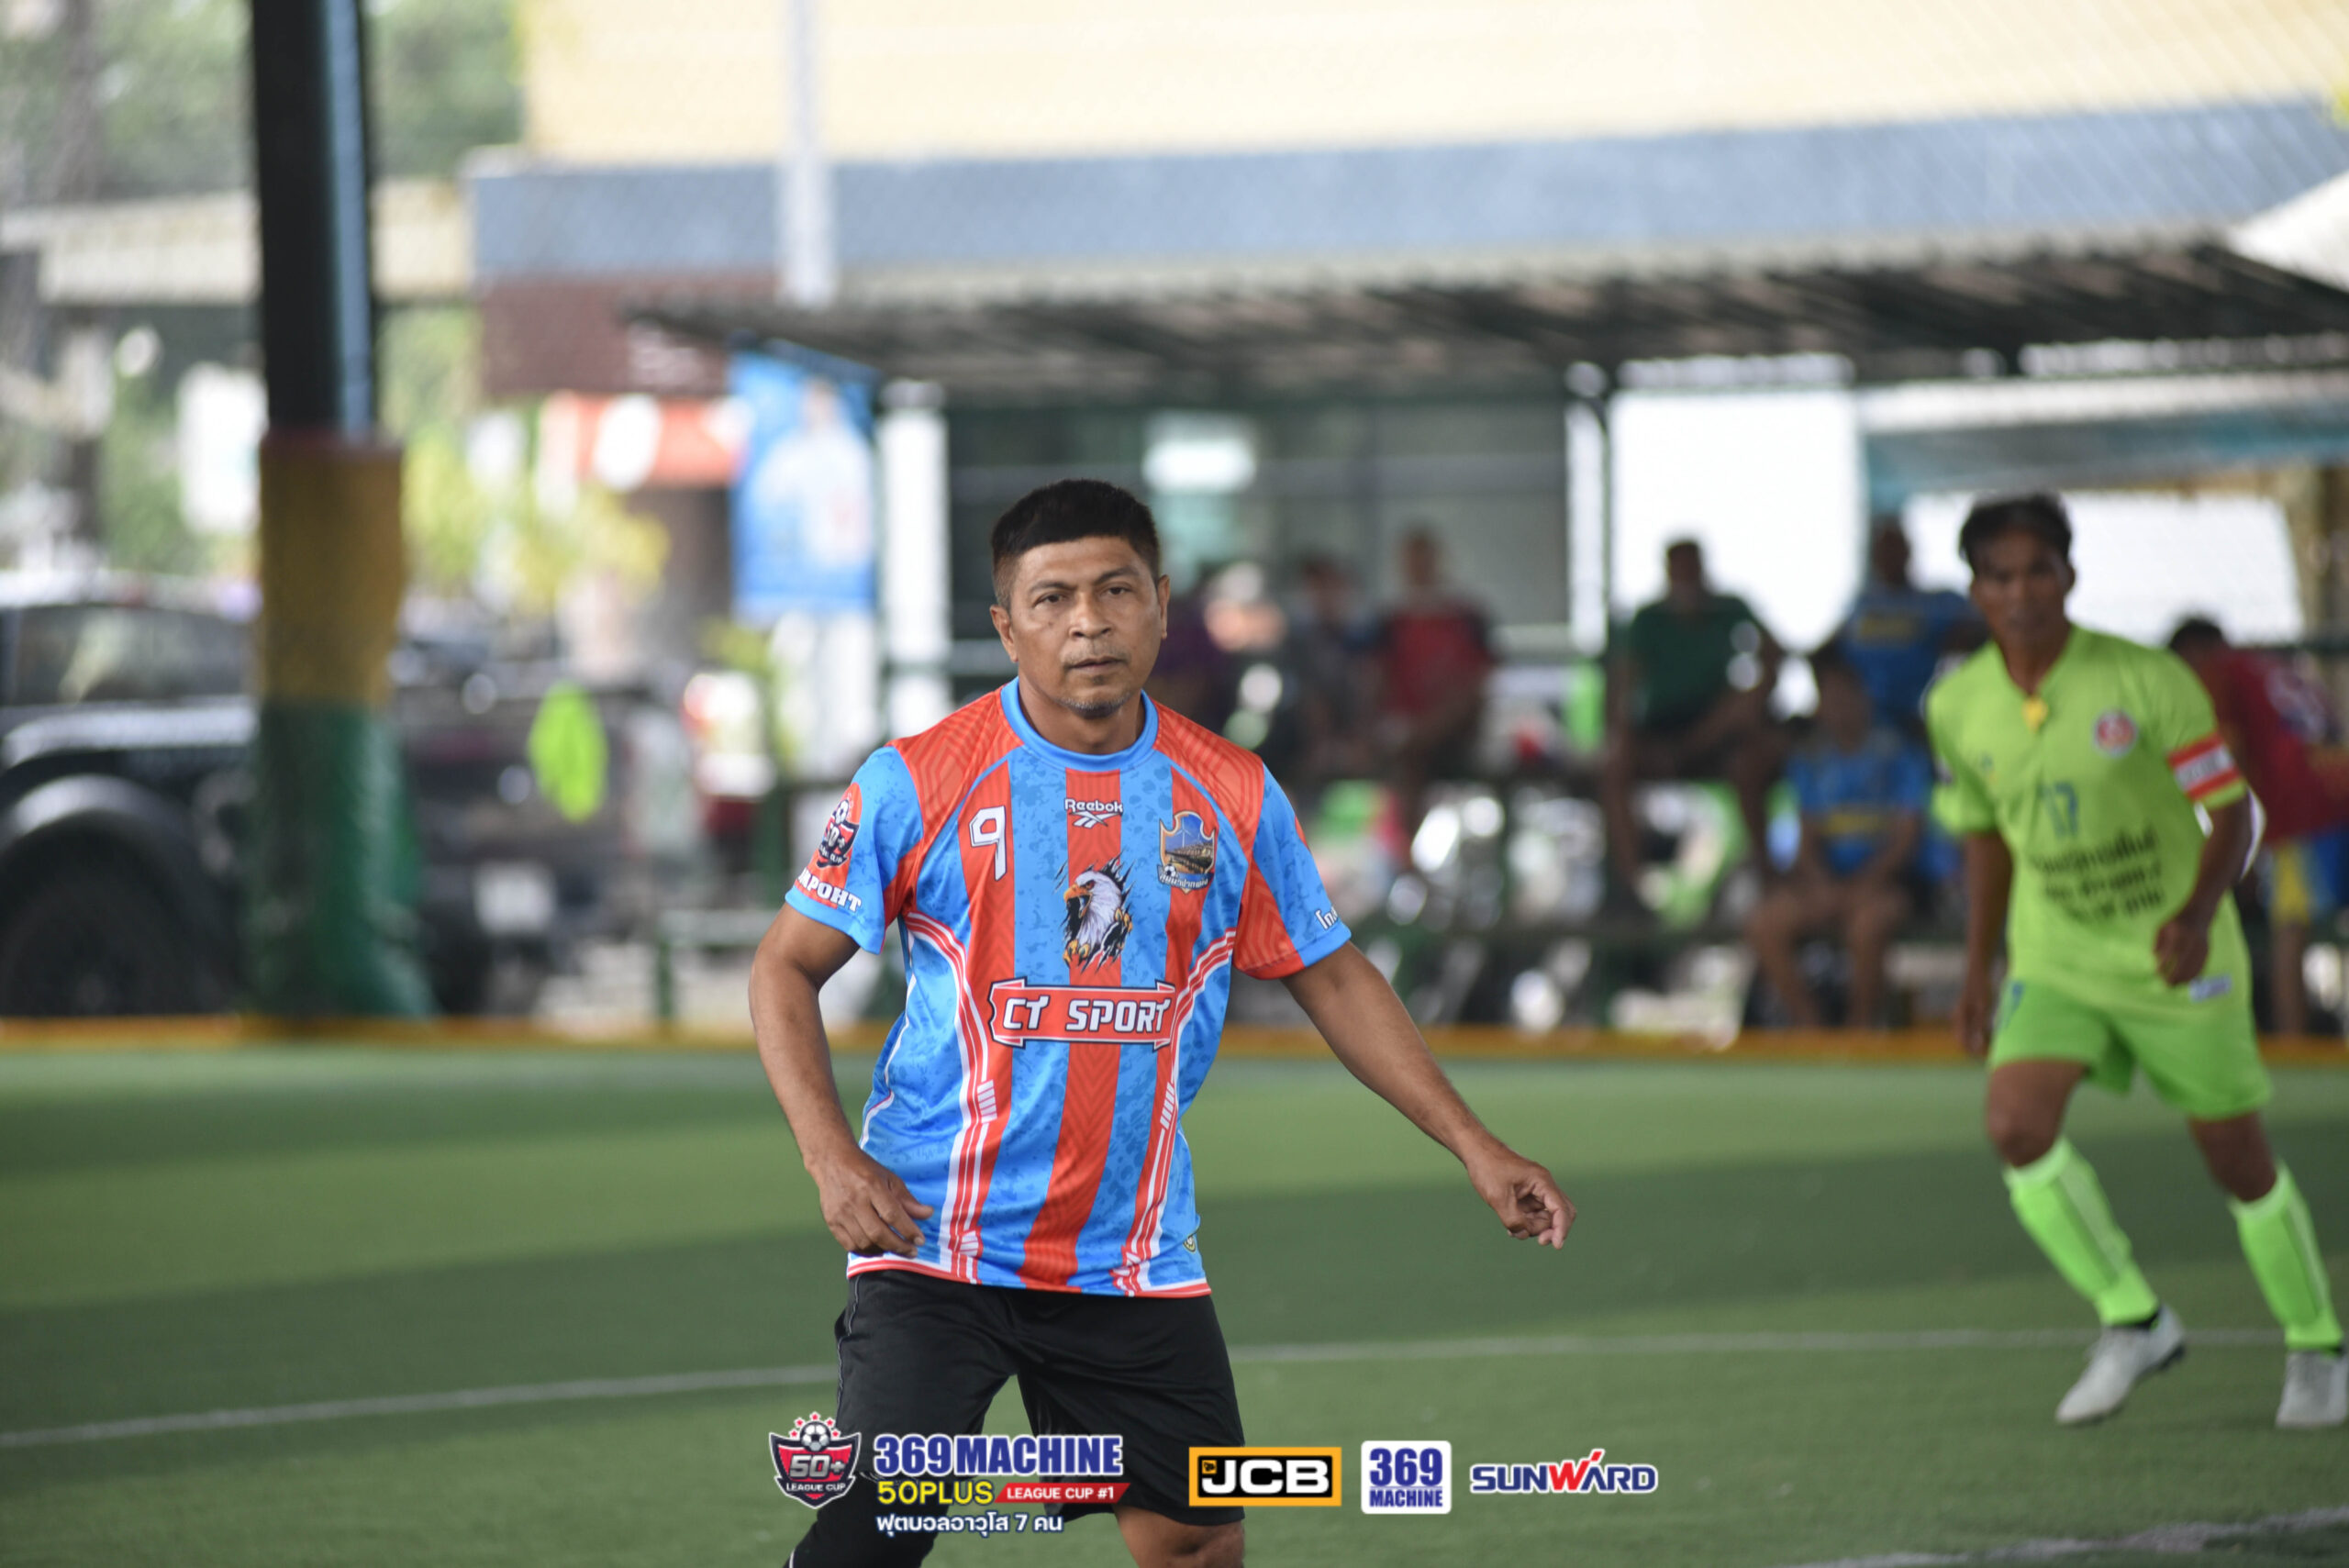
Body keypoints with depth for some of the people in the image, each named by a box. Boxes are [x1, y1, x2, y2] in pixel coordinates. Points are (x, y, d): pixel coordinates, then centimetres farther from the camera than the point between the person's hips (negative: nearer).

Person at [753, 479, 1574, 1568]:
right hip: (932, 1242, -3)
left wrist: (1473, 1146, 8)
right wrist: (832, 1159, -14)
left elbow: (1332, 979, 14)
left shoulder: (1232, 798, 3)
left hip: (1136, 1261, 4)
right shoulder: (918, 782, -6)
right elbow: (787, 969, -1)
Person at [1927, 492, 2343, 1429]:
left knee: (2238, 1159, 5)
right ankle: (2132, 1321, -4)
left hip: (2175, 962, -3)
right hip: (2053, 960, 3)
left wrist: (2197, 914, -30)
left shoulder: (2147, 681, -16)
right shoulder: (1958, 708, -4)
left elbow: (2229, 812, -12)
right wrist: (1977, 973, 15)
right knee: (2015, 1126, -20)